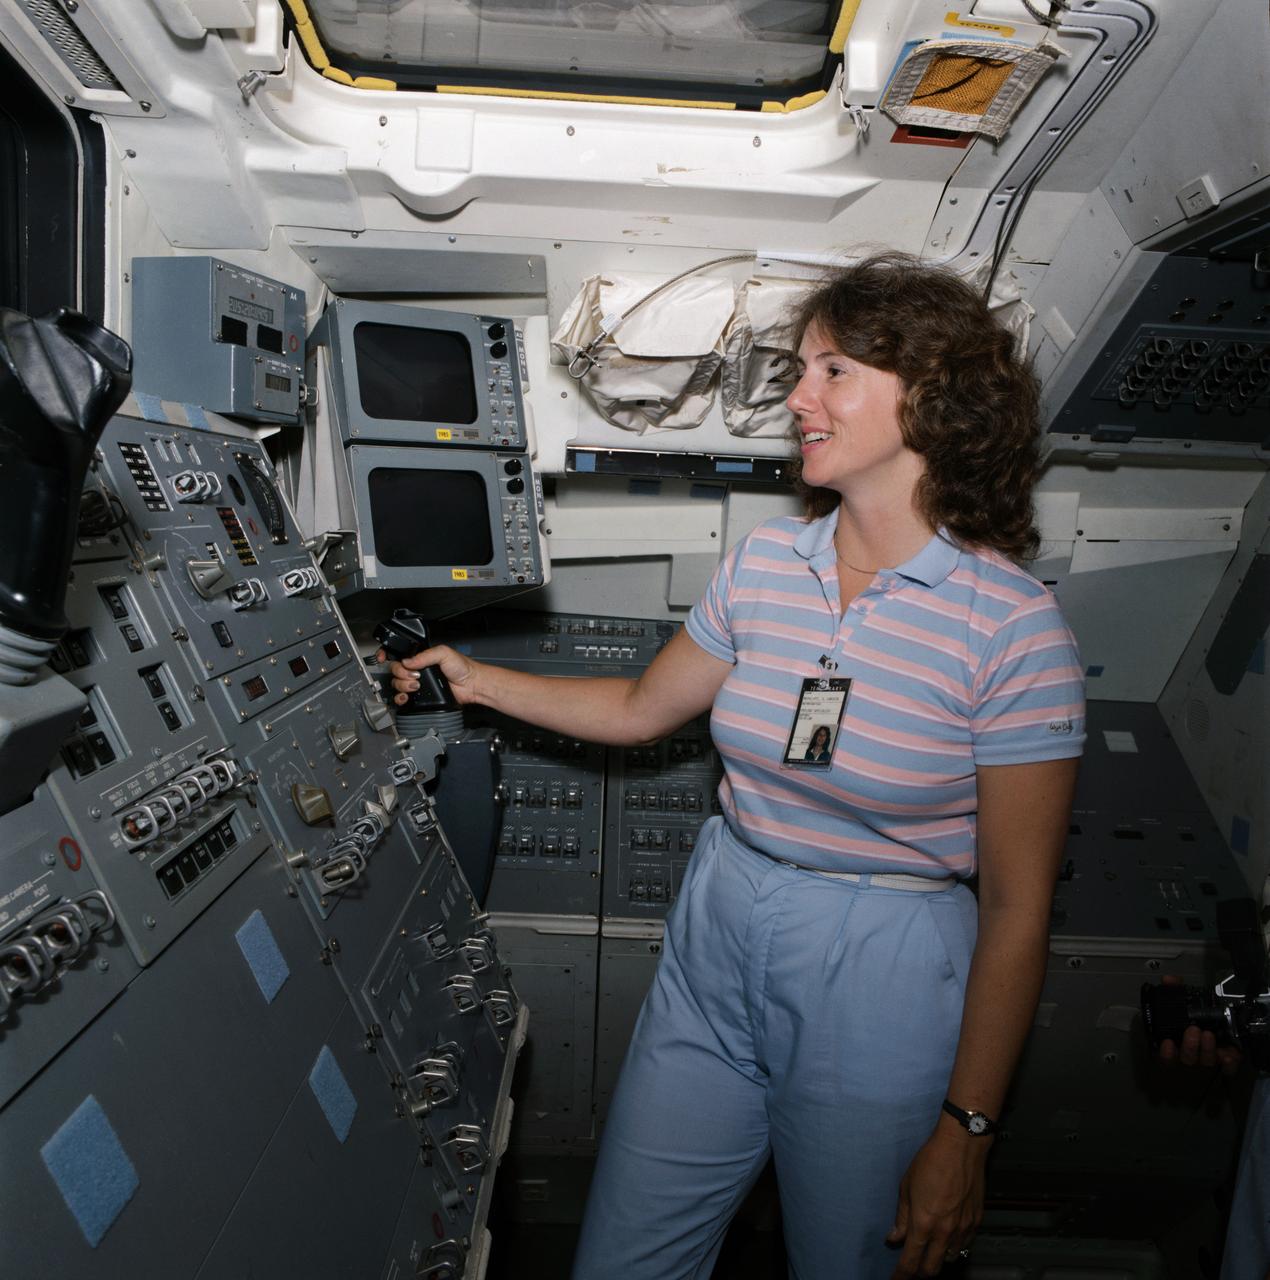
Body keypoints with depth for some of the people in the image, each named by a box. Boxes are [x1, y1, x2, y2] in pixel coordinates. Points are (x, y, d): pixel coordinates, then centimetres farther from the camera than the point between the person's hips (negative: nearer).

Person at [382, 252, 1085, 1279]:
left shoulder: (1012, 625, -16)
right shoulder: (765, 561, -2)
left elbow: (1017, 908, -12)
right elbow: (639, 709, 14)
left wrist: (964, 1130, -8)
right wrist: (476, 679, 12)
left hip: (881, 987, -4)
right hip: (712, 957, 5)